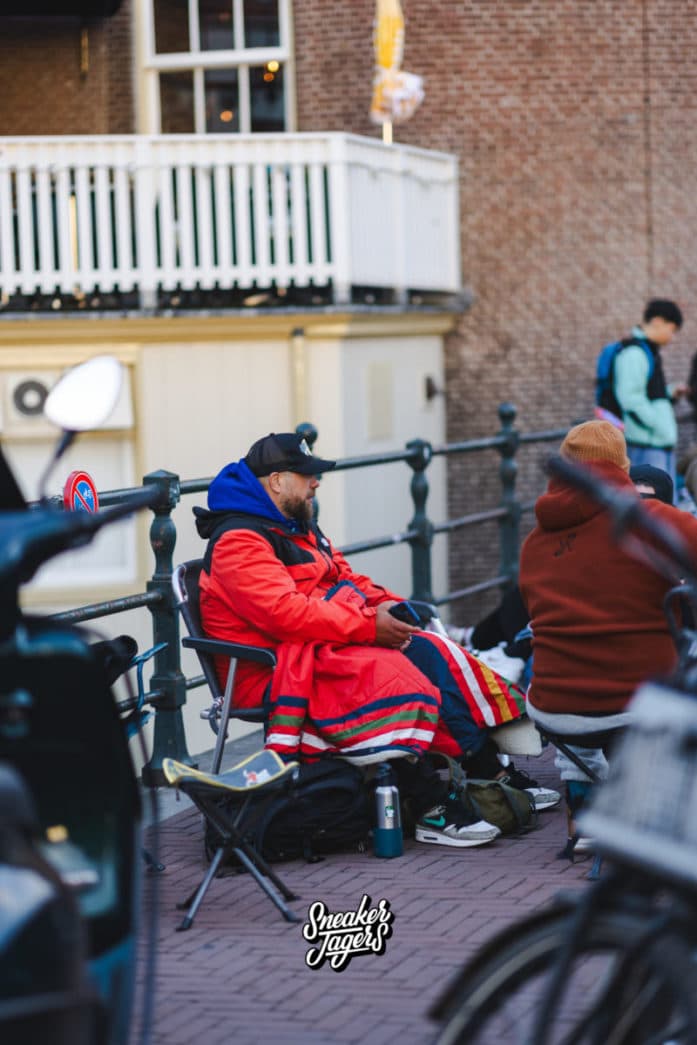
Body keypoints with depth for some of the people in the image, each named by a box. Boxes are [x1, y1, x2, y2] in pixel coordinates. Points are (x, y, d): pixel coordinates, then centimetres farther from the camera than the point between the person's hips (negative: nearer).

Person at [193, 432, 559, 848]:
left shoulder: (298, 527, 18)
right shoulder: (238, 541, -16)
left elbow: (343, 576, 25)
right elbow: (284, 611, -26)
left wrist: (385, 603, 5)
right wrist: (368, 626, -24)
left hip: (328, 645, 10)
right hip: (275, 672, -10)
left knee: (435, 654, -4)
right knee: (393, 675, -29)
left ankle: (493, 771, -1)